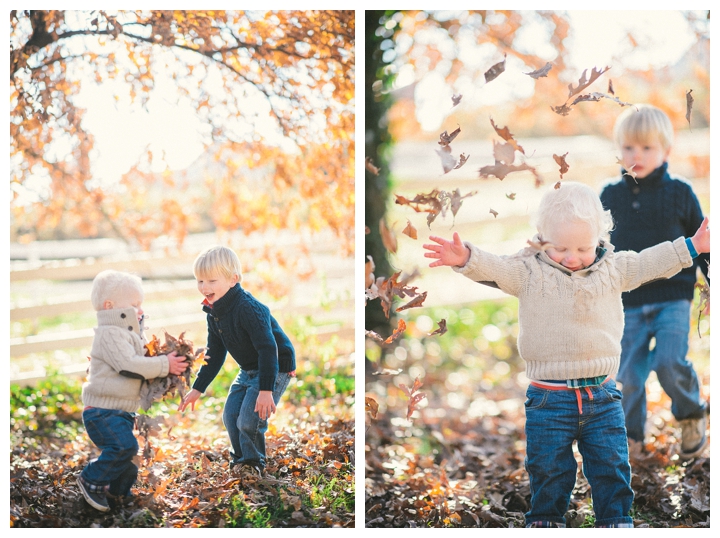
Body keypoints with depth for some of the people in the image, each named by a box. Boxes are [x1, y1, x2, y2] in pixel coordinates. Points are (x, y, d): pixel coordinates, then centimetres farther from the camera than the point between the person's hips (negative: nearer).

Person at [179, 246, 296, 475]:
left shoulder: (248, 309, -29)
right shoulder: (214, 312, 1)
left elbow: (267, 348, -32)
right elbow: (215, 354, 11)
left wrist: (266, 390, -36)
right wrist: (197, 389, 12)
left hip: (275, 368, -9)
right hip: (248, 370, 9)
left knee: (249, 420, -14)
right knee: (230, 416, 6)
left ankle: (253, 464, 8)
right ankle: (240, 460, 24)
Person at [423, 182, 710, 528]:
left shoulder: (614, 268, 5)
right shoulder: (529, 271, -4)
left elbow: (651, 262, 11)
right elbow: (494, 269, -17)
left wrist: (690, 247, 6)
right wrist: (466, 259, -35)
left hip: (603, 396, 2)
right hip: (549, 398, -2)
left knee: (612, 468, 8)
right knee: (548, 469, 8)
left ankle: (616, 520, 25)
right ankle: (545, 520, 26)